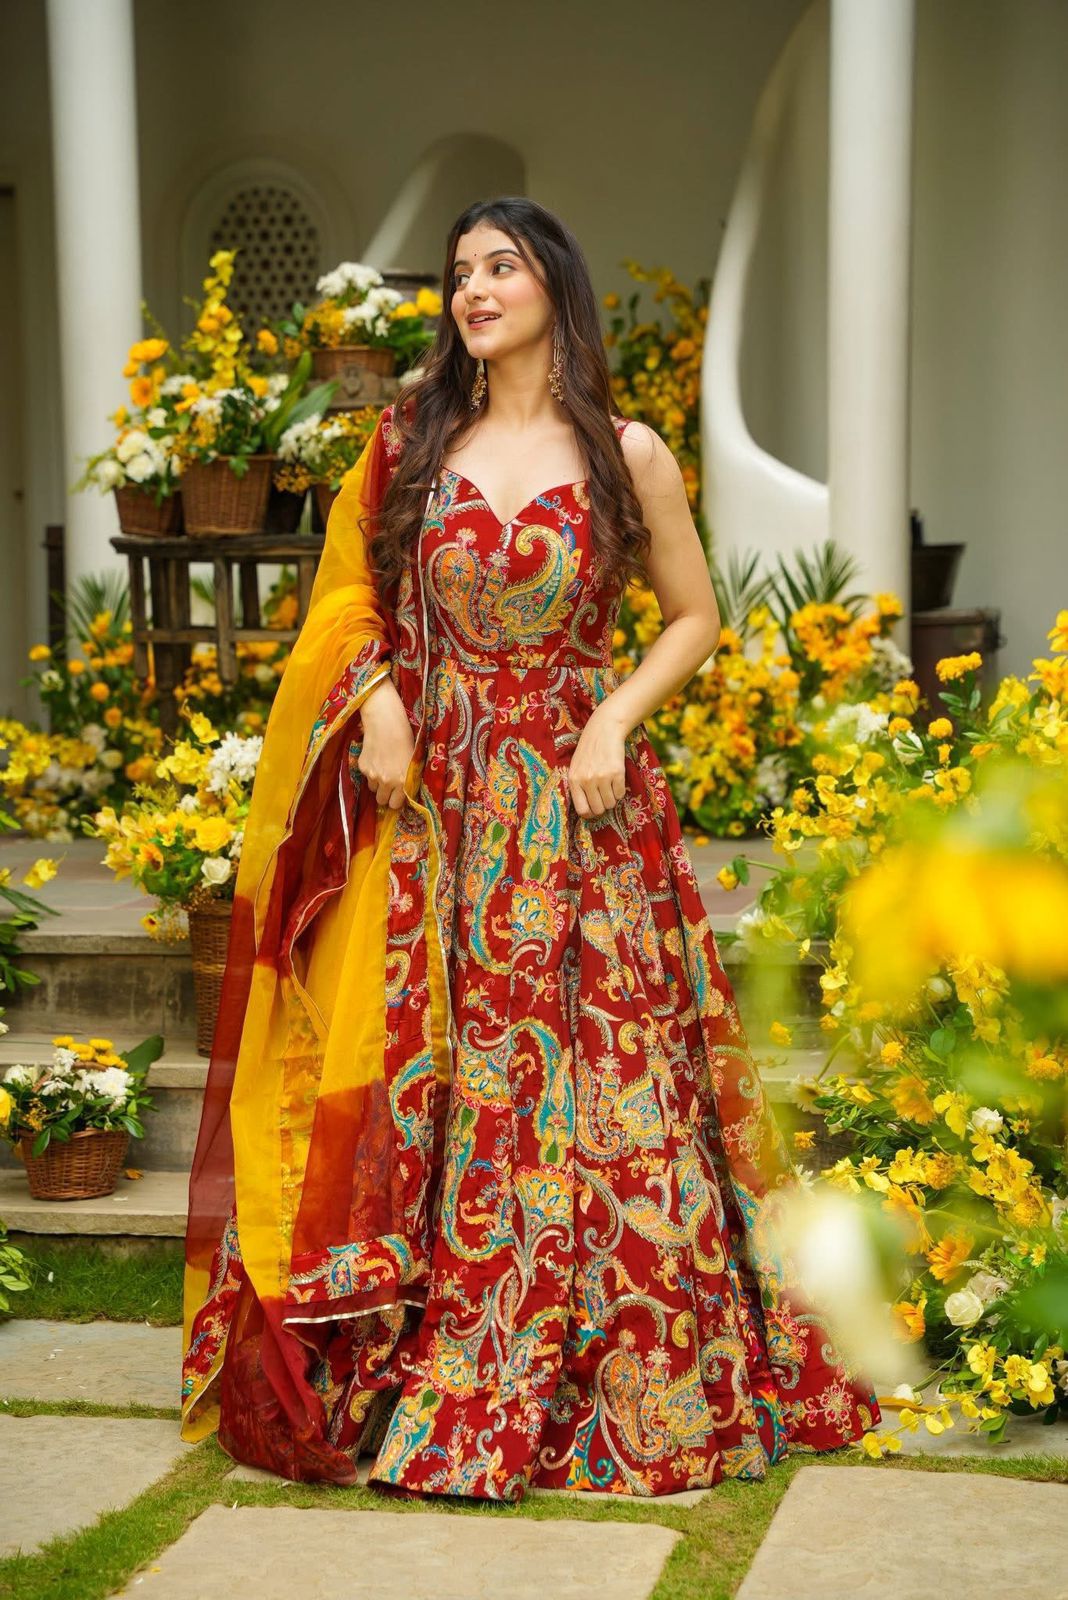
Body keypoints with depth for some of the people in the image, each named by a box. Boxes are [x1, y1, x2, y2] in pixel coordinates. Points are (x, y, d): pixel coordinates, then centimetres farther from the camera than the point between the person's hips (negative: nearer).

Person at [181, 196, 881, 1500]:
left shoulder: (627, 456, 1)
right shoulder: (412, 442, 7)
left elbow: (696, 616, 7)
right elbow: (354, 601, 13)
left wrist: (616, 719, -8)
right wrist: (378, 698, -6)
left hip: (582, 808, -2)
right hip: (436, 808, 2)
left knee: (596, 1083, -2)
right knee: (438, 1082, 2)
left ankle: (639, 1385, 9)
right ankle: (433, 1378, 13)